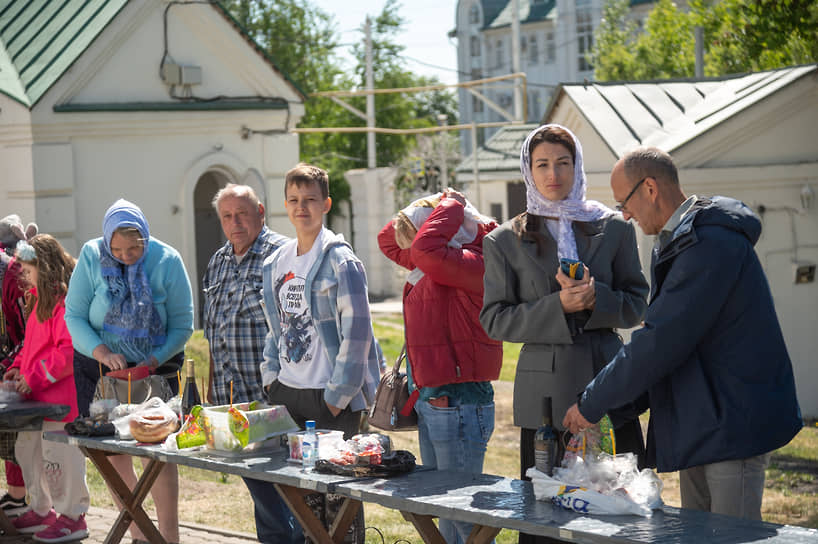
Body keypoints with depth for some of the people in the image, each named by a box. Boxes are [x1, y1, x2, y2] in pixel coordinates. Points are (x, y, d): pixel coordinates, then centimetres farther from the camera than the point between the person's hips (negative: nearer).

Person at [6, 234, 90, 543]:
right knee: (27, 449, 17)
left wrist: (35, 377, -19)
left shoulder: (66, 301, -17)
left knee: (56, 454, -6)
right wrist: (20, 368, 11)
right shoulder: (42, 298, 16)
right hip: (37, 395, 11)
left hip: (60, 396, -11)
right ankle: (41, 509, 28)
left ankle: (71, 517, 4)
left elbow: (69, 351, -23)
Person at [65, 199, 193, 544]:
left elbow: (182, 325, -8)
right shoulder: (91, 256, -9)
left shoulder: (167, 261, -12)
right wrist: (102, 353, -25)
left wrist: (154, 361, -21)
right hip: (99, 365, 2)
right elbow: (74, 315, -9)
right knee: (113, 451, 4)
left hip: (156, 366, -2)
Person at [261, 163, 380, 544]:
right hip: (286, 392, 7)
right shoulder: (276, 263, 12)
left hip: (331, 398, -7)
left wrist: (337, 396, -15)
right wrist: (270, 378, 11)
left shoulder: (340, 261, -10)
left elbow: (356, 333, -14)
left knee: (337, 493, -3)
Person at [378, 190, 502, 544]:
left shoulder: (475, 264, -17)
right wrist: (420, 210, 8)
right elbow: (388, 241, 25)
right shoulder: (428, 267, 12)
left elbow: (426, 249, -33)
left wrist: (450, 206, -16)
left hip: (458, 402, -10)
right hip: (429, 401, 10)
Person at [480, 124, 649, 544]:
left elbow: (635, 305, 9)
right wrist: (558, 306, -12)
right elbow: (494, 320, 1)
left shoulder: (614, 229, 11)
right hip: (545, 392, -1)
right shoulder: (505, 242, 7)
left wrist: (595, 297, -12)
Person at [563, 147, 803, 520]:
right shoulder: (674, 243, 15)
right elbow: (661, 333, 22)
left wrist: (593, 404, -13)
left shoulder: (713, 243, -19)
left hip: (734, 424, -10)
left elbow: (662, 340, -22)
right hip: (700, 425, 10)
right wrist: (614, 409, 11)